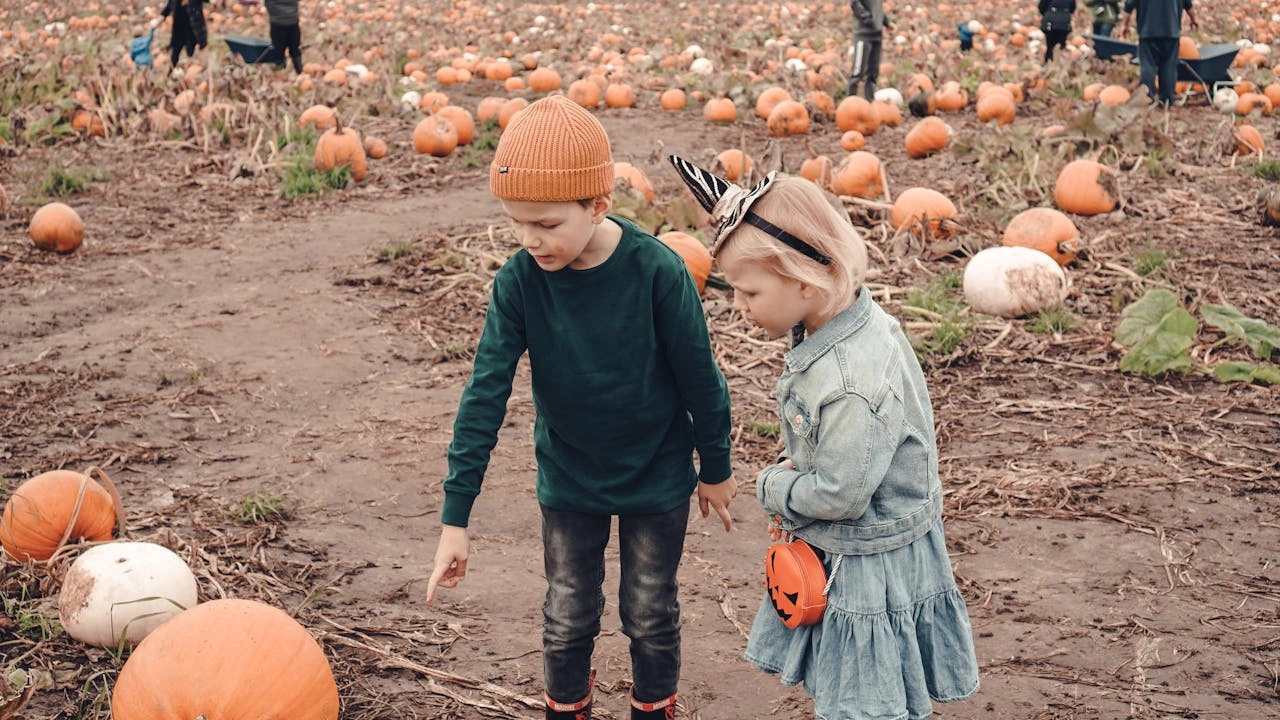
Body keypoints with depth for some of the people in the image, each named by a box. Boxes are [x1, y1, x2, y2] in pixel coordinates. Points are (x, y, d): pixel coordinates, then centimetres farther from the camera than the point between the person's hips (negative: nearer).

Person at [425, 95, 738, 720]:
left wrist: (716, 469, 1)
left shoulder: (656, 270, -24)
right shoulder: (519, 281, -18)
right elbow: (485, 393, -16)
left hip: (656, 476, -1)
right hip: (568, 479, 2)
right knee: (567, 618, 12)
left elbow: (699, 376, -11)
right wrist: (455, 517, -16)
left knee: (650, 614, 13)